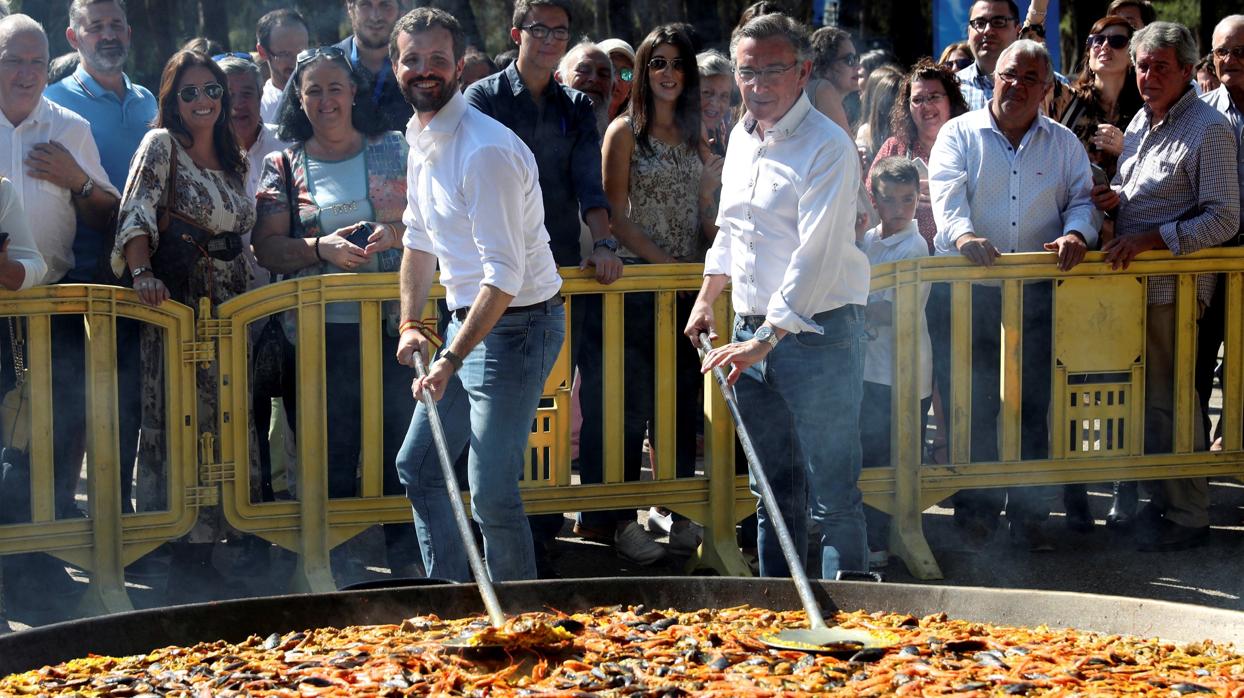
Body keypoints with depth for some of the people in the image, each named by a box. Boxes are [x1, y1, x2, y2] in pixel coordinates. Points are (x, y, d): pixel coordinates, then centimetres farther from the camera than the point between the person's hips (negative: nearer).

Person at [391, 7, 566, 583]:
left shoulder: (485, 150, -22)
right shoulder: (420, 139, 8)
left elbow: (504, 275, -26)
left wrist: (452, 359, -28)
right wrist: (410, 323, 12)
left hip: (515, 326, -10)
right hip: (467, 319, 10)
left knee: (491, 492, -10)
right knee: (418, 467, 15)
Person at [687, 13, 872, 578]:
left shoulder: (828, 147, -15)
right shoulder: (741, 137, 11)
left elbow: (817, 257, -22)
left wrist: (766, 341, -25)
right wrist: (707, 297, 26)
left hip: (815, 331, -8)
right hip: (752, 330, 8)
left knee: (833, 498, -6)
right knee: (774, 491, 14)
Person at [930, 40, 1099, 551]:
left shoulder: (1064, 143, 14)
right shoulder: (959, 135, 5)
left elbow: (1083, 198, 9)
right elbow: (947, 193, -11)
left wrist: (1076, 234, -14)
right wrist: (963, 234, -31)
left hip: (1038, 292, 2)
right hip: (970, 291, -2)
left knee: (1034, 404, 2)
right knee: (973, 404, -1)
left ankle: (1029, 515, 11)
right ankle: (975, 511, 9)